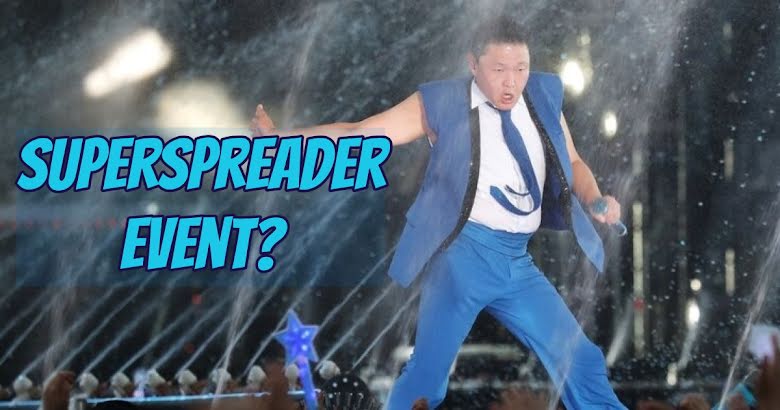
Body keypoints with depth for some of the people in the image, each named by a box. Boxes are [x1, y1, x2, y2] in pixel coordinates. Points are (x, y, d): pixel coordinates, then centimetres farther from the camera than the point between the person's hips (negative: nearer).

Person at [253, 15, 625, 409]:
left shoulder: (544, 95, 8)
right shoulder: (444, 101, -5)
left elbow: (572, 162, 20)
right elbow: (359, 134, -6)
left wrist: (595, 200, -1)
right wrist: (279, 137, -17)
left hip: (517, 260, 5)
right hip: (466, 253, -4)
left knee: (580, 362, 9)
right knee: (427, 372, -7)